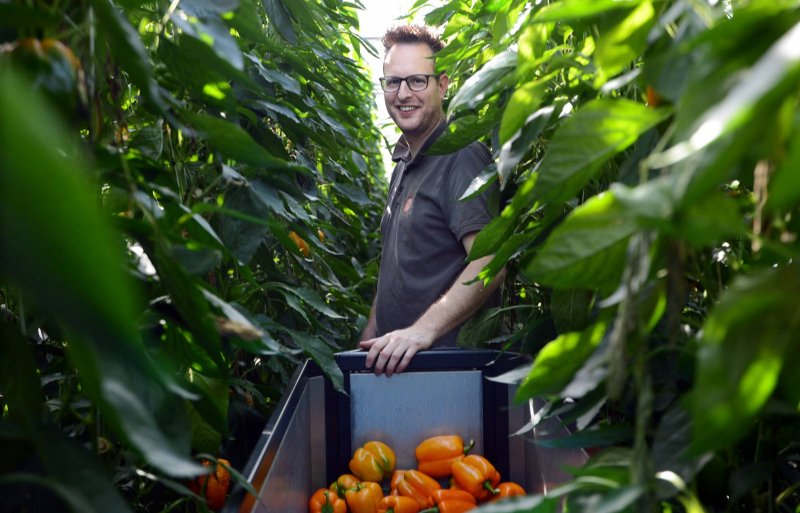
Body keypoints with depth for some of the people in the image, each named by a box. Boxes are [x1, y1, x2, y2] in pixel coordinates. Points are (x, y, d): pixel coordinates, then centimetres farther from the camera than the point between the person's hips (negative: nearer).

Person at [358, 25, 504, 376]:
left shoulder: (462, 156, -13)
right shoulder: (404, 162, 17)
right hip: (392, 359, 8)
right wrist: (369, 339, 15)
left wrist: (423, 329, -31)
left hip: (447, 359, -8)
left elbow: (489, 260, -25)